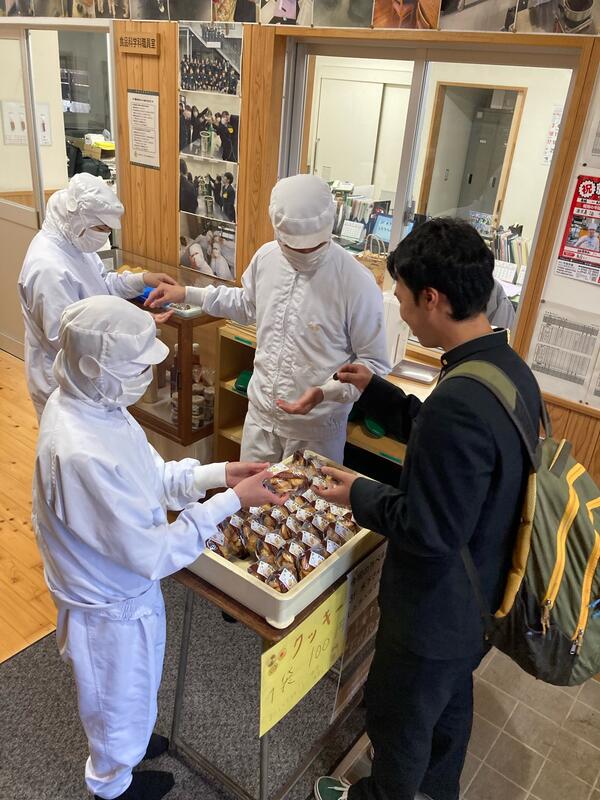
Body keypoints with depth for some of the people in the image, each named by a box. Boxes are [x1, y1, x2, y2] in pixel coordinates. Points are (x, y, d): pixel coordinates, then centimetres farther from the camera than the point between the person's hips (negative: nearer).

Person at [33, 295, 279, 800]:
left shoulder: (87, 400, -12)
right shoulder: (83, 456, -41)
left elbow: (151, 477, 1)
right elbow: (153, 555, -31)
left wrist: (219, 473, -11)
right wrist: (232, 502, -27)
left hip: (119, 583, 8)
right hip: (112, 604, -8)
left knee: (128, 688, 34)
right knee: (120, 695, 23)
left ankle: (125, 742, 63)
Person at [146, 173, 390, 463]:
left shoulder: (357, 283, -22)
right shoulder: (266, 257, -4)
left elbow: (374, 363, -14)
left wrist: (326, 392, -29)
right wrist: (187, 294, 12)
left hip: (316, 428, -5)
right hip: (261, 413, 5)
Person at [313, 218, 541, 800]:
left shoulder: (460, 401, -37)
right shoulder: (510, 368, -6)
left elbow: (429, 532, -30)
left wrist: (361, 496, -15)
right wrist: (374, 391, 5)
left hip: (437, 608, -9)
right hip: (484, 592, 9)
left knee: (397, 718, 20)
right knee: (449, 702, 32)